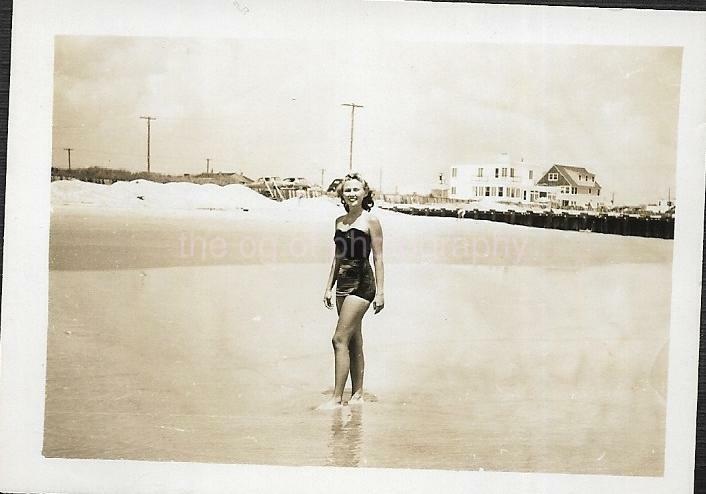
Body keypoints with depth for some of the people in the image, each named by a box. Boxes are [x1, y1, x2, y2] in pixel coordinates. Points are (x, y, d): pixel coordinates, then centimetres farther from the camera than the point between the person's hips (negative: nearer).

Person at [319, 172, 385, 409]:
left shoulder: (370, 221, -6)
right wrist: (329, 287, 16)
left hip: (362, 283, -7)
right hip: (343, 283, 7)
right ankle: (357, 393, 18)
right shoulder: (340, 221, 12)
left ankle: (337, 398, -8)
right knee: (353, 341, 11)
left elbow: (378, 258, -7)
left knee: (340, 339, -11)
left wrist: (380, 291, -10)